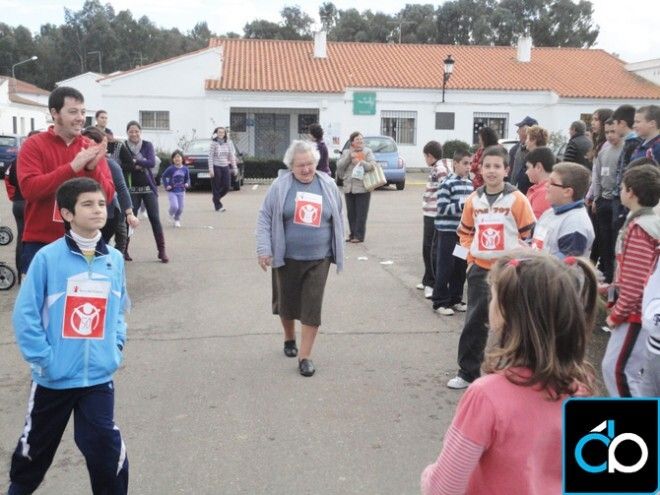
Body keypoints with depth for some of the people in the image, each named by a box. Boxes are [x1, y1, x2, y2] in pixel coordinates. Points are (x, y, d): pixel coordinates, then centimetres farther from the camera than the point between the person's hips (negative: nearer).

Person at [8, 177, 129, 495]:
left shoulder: (115, 259, -1)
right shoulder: (47, 257, -14)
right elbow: (24, 315, -12)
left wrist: (116, 351, 0)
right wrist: (43, 359, -14)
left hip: (99, 376, 1)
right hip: (53, 377, -1)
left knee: (105, 446, 1)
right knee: (37, 443, 20)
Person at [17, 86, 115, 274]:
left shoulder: (92, 149, 6)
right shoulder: (34, 145, -2)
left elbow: (108, 194, -1)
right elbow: (29, 188, -16)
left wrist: (92, 169, -20)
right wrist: (72, 167, -23)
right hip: (40, 243, -2)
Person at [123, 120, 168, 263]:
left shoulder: (147, 145, 3)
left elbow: (152, 163, -11)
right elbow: (121, 166, -11)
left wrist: (135, 161, -19)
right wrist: (136, 166, -21)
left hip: (148, 188, 1)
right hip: (132, 189, -1)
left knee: (155, 218, -2)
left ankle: (162, 251, 3)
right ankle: (124, 249, 11)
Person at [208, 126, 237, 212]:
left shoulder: (228, 143, 8)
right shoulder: (214, 143, -4)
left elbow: (232, 156, 11)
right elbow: (210, 157, -6)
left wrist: (234, 168, 6)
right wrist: (211, 169, -13)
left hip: (225, 167, 4)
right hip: (216, 167, -4)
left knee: (227, 186, 1)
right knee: (216, 187, 0)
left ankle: (216, 198, 27)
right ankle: (218, 206, 8)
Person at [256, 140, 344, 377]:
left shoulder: (328, 186, 2)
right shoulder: (280, 186, -5)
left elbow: (337, 220, 11)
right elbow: (264, 218, -3)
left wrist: (338, 250, 13)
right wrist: (263, 249, -10)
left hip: (318, 259, 0)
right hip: (286, 258, 0)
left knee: (312, 308, -2)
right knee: (286, 302, 15)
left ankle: (305, 356, 7)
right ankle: (289, 339, 41)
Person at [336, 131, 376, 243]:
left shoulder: (368, 152, 2)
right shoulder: (346, 152, 13)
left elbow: (372, 166, -10)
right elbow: (339, 165, 0)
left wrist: (360, 162, -19)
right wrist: (349, 156, -9)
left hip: (362, 187, -4)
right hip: (348, 187, 4)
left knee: (361, 213, -3)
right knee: (351, 213, 9)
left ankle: (359, 235, 2)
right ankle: (352, 234, 18)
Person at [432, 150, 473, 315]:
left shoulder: (469, 183, 10)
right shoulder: (447, 183, -12)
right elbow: (442, 208, -17)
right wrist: (461, 205, -23)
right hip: (447, 231, -7)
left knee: (461, 267, 12)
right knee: (445, 268, -1)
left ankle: (455, 299, 25)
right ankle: (440, 302, 8)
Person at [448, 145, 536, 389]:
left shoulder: (517, 199, -8)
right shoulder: (474, 199, 4)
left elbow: (530, 234, -5)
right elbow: (465, 231, 17)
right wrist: (471, 255, 6)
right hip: (479, 269, 4)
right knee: (474, 322, 9)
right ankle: (467, 372, 19)